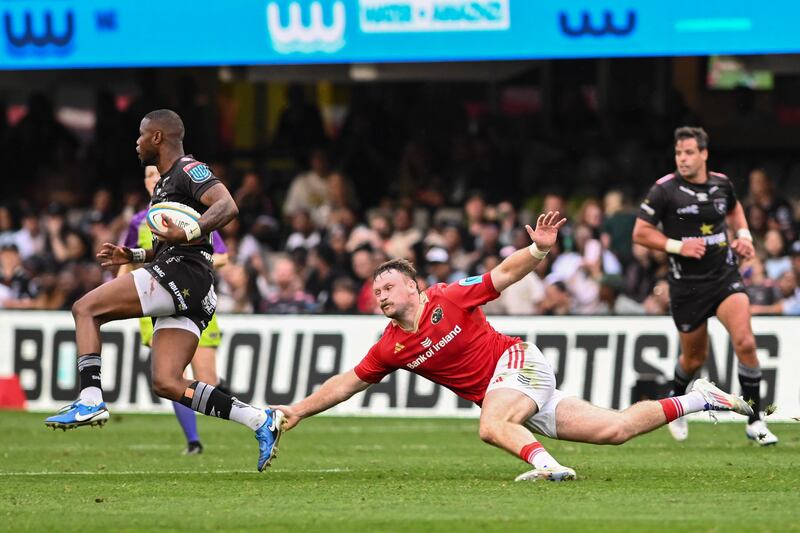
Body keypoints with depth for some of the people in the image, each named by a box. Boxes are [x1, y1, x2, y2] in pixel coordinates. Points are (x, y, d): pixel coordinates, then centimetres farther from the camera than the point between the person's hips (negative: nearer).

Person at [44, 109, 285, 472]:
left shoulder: (188, 170, -2)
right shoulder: (166, 183, 29)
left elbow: (227, 207, -20)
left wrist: (186, 234, -31)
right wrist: (133, 257, 27)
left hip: (182, 276, -10)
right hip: (185, 295, 10)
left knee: (85, 309, -8)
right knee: (166, 384, -1)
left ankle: (90, 401, -19)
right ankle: (261, 421, -6)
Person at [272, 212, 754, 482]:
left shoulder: (450, 299, -10)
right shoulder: (392, 347, 4)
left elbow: (505, 274, -6)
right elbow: (347, 382, 10)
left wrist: (539, 249, -22)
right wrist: (298, 411, 5)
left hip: (519, 365, -5)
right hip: (498, 391, 5)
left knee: (493, 427, -37)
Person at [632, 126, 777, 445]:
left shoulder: (721, 184, 3)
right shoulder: (665, 190, -10)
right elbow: (640, 233, -7)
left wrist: (743, 234, 8)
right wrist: (678, 246, -18)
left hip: (725, 275, 2)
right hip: (687, 284, -2)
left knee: (745, 342, -17)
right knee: (694, 357, 10)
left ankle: (754, 422, -7)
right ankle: (676, 401, 44)